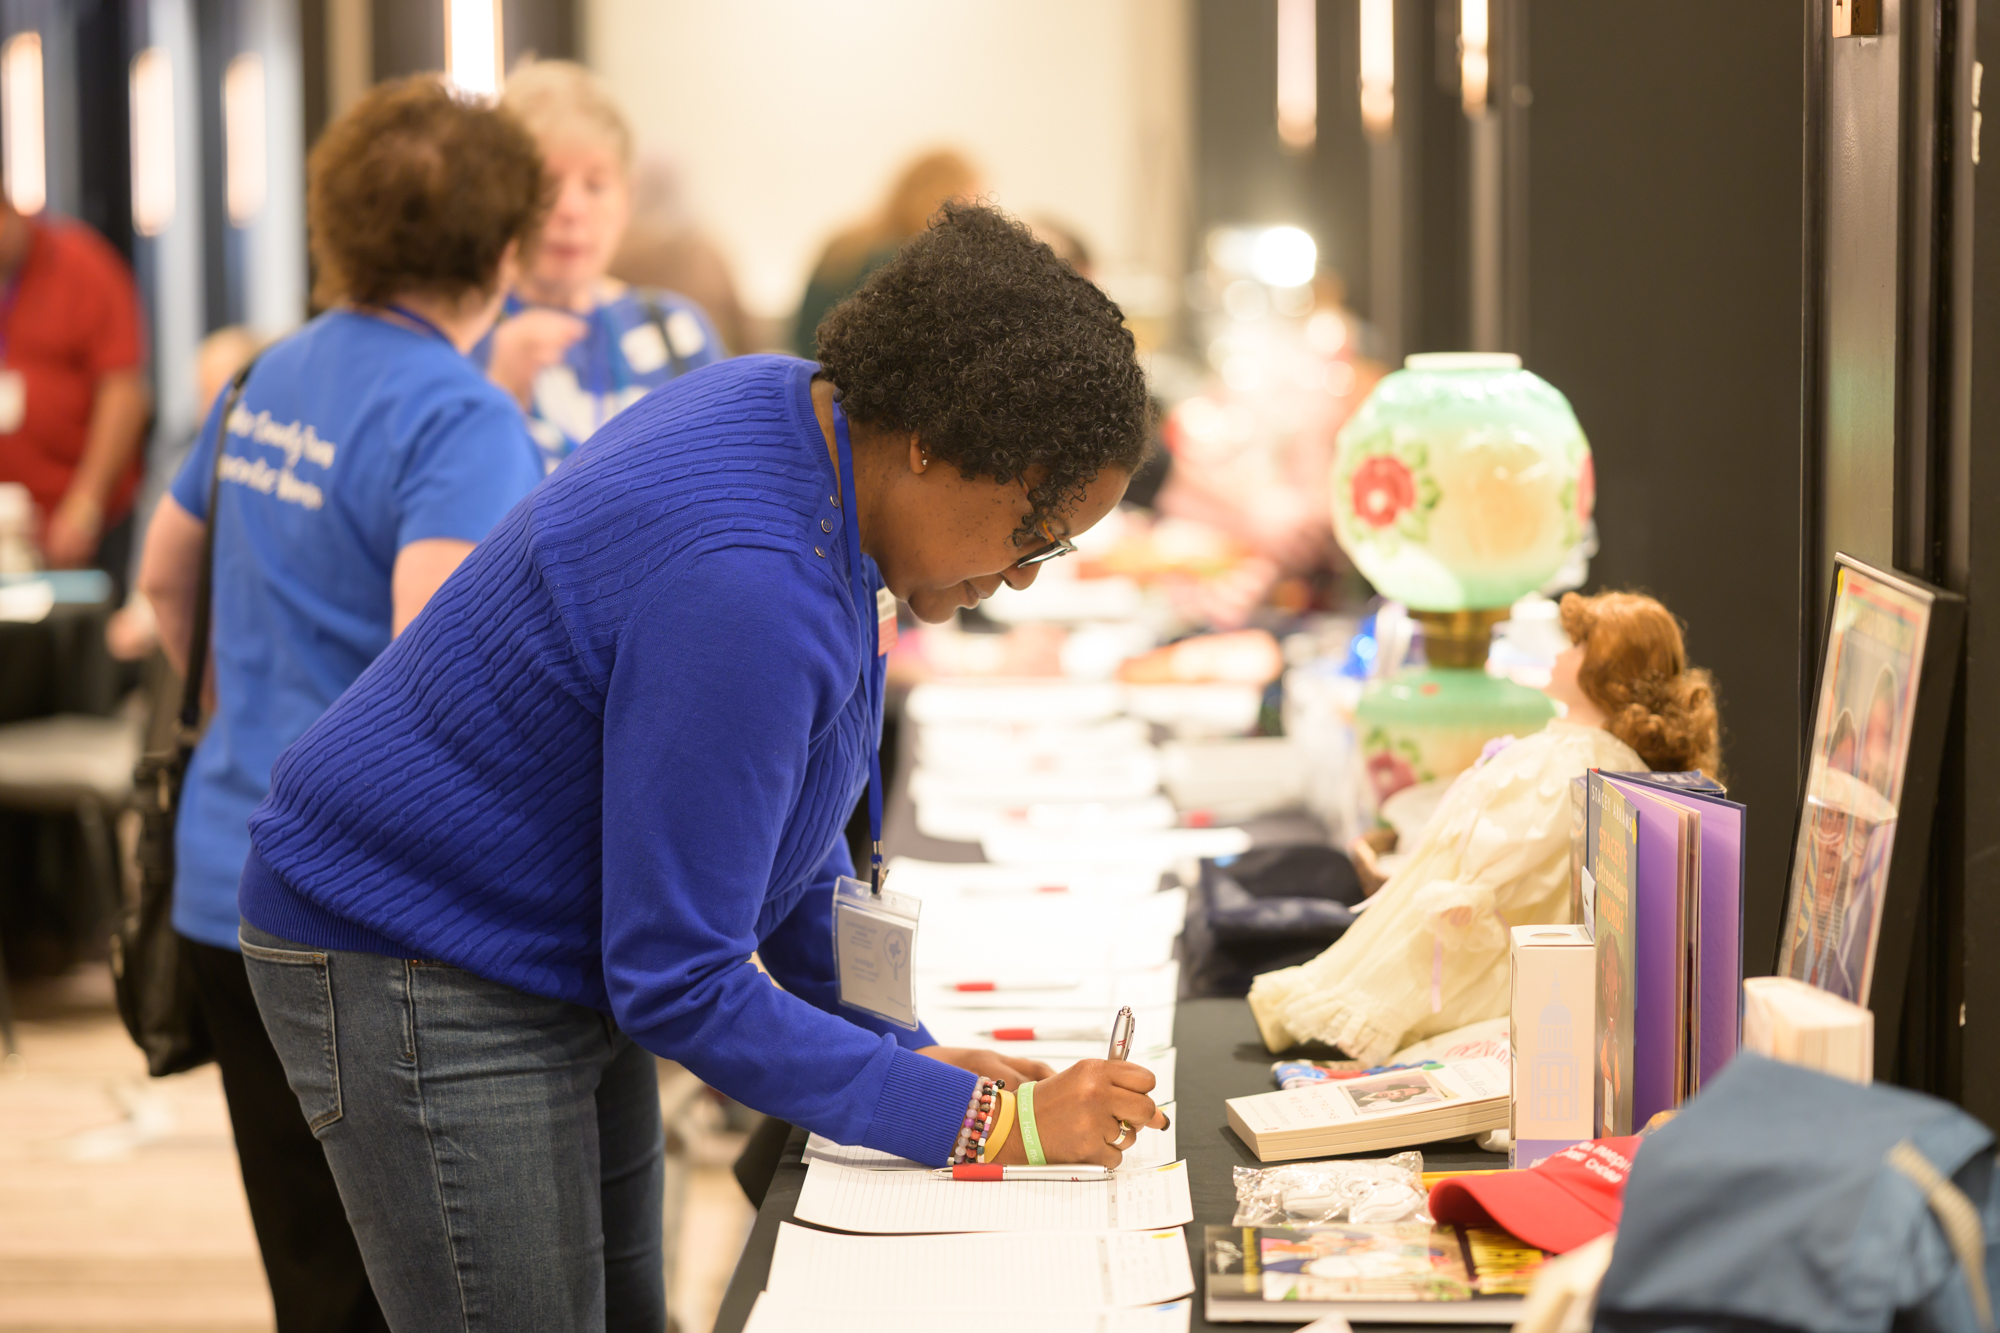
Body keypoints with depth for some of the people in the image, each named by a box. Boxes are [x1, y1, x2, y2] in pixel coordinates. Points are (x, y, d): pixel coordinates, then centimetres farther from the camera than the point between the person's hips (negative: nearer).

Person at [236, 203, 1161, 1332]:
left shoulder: (807, 412, -2)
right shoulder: (739, 589, -32)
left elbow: (790, 813, 13)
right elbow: (680, 986, -26)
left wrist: (904, 1048, 7)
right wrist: (986, 1124, -23)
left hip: (563, 962, 10)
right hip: (418, 982, -10)